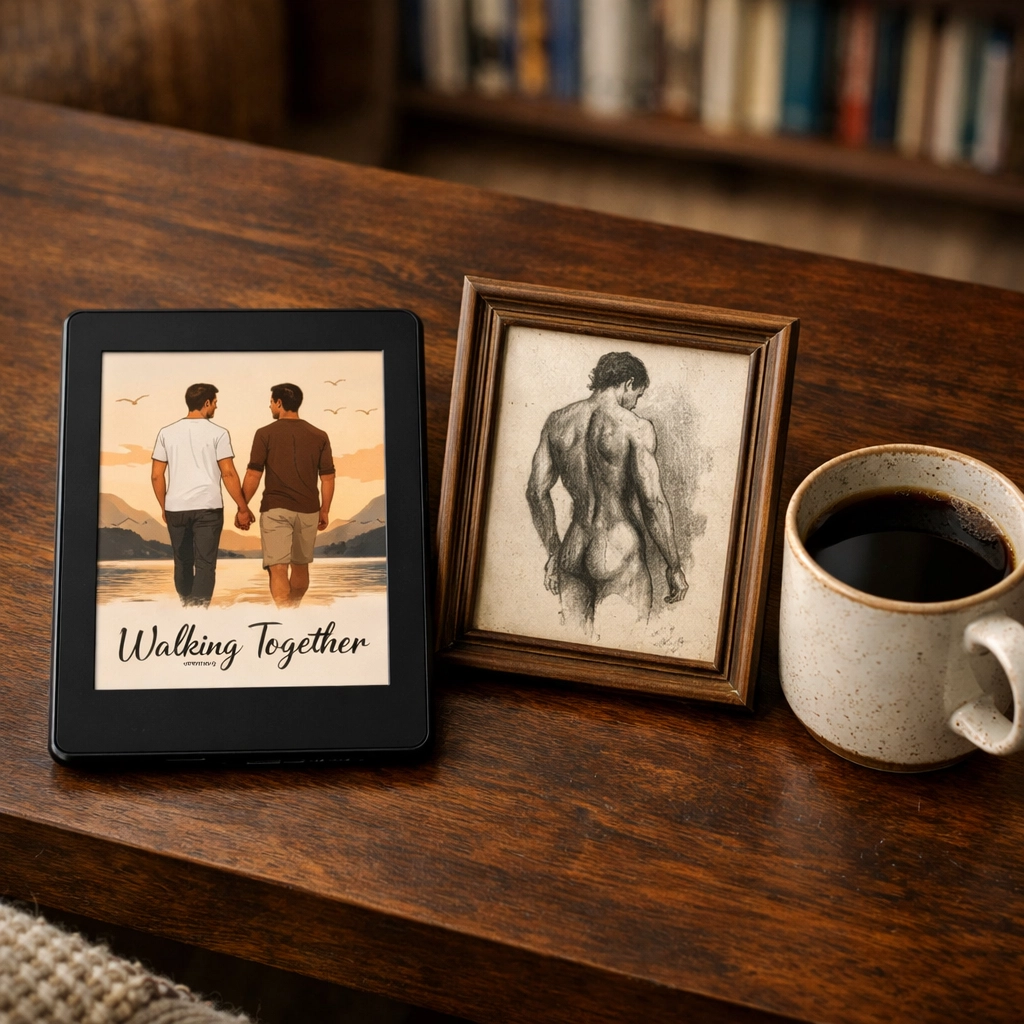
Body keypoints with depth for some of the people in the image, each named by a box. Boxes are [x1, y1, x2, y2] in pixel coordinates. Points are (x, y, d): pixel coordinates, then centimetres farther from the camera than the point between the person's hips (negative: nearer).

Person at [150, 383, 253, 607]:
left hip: (176, 508, 4)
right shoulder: (217, 433, -2)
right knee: (205, 563, -3)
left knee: (182, 562, 15)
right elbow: (228, 474, -6)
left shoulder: (167, 433, 8)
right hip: (208, 507, -4)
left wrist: (164, 506, 19)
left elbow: (156, 476, 7)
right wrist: (243, 508, 0)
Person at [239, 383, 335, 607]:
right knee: (300, 566, 21)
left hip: (275, 509, -4)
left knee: (278, 568, -7)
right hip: (307, 511, 4)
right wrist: (325, 511, 14)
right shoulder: (319, 436, 4)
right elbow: (327, 477, 4)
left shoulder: (265, 434, -5)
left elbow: (253, 475, -6)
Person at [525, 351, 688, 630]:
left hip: (572, 555, 5)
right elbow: (653, 503, -13)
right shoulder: (636, 427, -9)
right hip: (619, 559, -5)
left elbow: (536, 492, 10)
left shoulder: (557, 421, 7)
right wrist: (674, 566, -4)